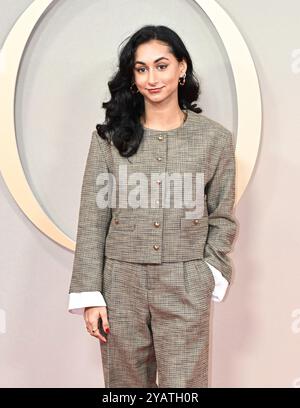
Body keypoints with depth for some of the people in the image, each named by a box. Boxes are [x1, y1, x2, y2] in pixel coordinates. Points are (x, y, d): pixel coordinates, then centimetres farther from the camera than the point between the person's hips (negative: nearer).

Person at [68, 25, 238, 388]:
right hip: (121, 283, 1)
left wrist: (209, 275, -3)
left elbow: (222, 218, 7)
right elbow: (92, 221, 0)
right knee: (125, 382, 13)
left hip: (185, 288, 0)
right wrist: (90, 296, -4)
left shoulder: (215, 138, 0)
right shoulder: (110, 136, 0)